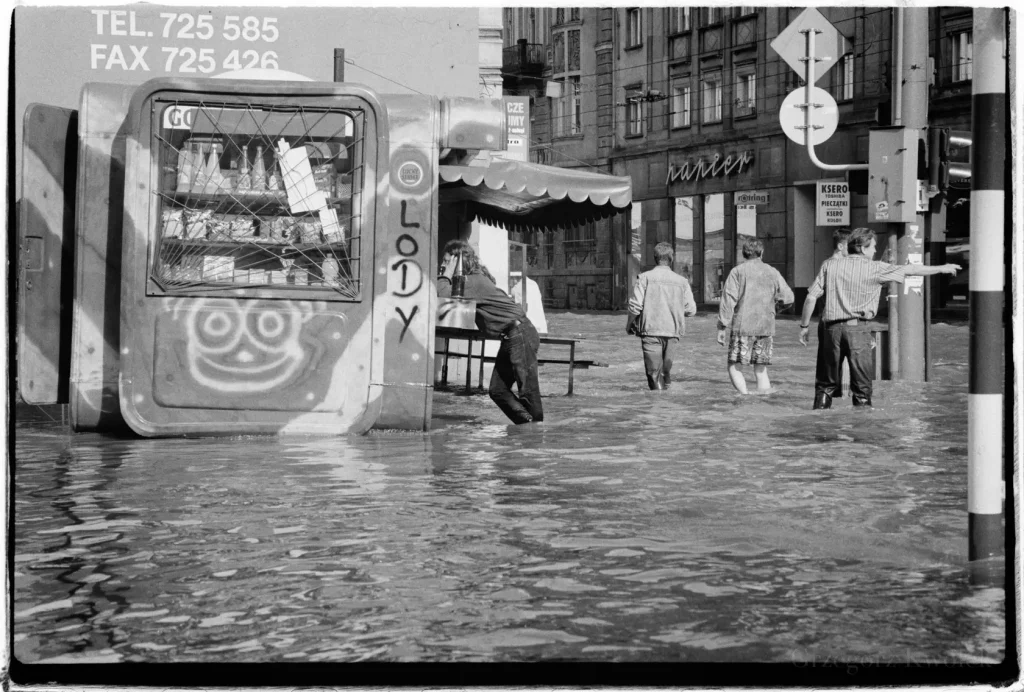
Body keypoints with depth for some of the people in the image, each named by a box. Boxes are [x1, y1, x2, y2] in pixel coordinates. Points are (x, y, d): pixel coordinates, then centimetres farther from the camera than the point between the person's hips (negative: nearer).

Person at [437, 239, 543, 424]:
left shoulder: (474, 281, -14)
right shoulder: (474, 279, 15)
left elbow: (443, 297, -25)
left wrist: (447, 275, -13)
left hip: (521, 334, -10)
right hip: (511, 338, 10)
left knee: (528, 390, -7)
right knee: (497, 390, 8)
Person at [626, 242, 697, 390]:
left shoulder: (645, 278, -3)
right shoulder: (681, 281, 5)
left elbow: (635, 306, -7)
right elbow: (691, 310, 3)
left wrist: (629, 324, 9)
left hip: (650, 330, -3)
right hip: (672, 332, 3)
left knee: (654, 371, -1)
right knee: (666, 368, 16)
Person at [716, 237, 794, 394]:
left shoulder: (737, 271, -2)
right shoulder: (772, 272, 8)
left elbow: (728, 300, -8)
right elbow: (788, 297, 8)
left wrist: (722, 327, -5)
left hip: (743, 326, -3)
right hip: (766, 327, 3)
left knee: (733, 366, 3)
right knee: (761, 370, 10)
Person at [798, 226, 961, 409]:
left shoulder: (829, 265, 5)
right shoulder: (874, 269, -1)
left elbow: (811, 298, 0)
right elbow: (909, 270, 7)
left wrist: (804, 326, 10)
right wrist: (941, 269, 19)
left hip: (832, 327, 2)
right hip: (857, 327, -2)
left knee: (826, 382, 12)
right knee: (861, 385, 5)